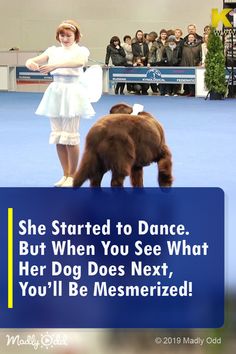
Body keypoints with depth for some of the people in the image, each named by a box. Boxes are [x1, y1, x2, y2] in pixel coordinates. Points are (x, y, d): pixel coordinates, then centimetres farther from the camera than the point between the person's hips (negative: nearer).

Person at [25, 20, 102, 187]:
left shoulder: (81, 50, -3)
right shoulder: (53, 50, 10)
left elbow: (79, 61, -27)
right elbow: (35, 60, -1)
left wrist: (55, 65, -40)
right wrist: (30, 63, -28)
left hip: (72, 94, -5)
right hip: (55, 93, 5)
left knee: (70, 136, -4)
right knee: (58, 136, 8)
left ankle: (73, 175, 9)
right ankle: (65, 174, 18)